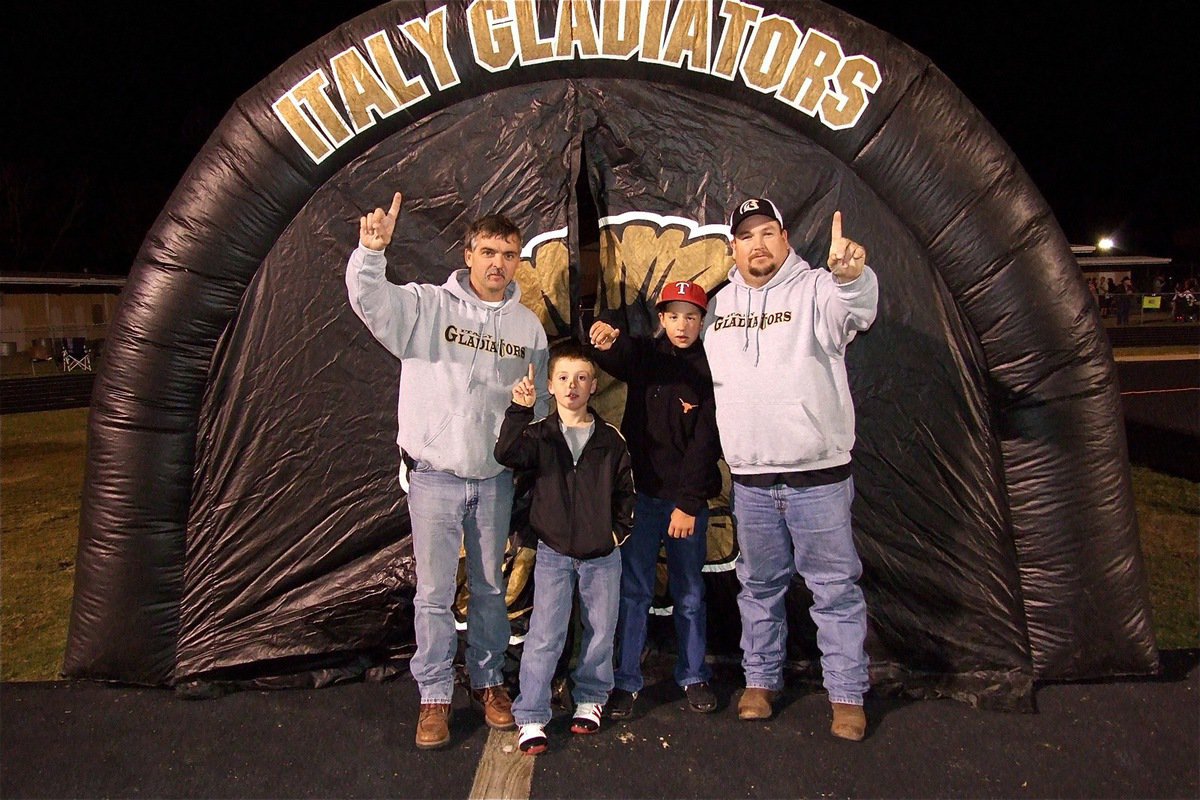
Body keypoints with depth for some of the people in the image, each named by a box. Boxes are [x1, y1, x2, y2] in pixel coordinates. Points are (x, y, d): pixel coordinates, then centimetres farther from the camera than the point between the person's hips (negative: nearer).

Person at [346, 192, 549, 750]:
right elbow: (369, 300, -21)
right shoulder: (427, 305, -3)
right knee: (434, 591, 3)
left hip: (496, 477, 3)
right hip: (434, 474, -3)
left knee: (491, 587, 14)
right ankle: (434, 696, 19)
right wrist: (371, 251, -38)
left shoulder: (528, 326, 8)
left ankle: (489, 682, 32)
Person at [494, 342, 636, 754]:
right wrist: (519, 410, -33)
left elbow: (625, 491, 9)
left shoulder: (610, 440, 1)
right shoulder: (540, 435, -3)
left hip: (602, 554, 2)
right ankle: (531, 717, 9)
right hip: (554, 552, -1)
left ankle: (590, 699, 33)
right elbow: (507, 454, -23)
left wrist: (618, 531, 0)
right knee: (544, 635, -2)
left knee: (601, 631, 12)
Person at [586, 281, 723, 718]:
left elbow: (706, 443, -7)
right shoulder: (644, 354, 3)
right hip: (640, 492, 1)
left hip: (689, 498, 0)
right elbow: (617, 359, -21)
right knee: (632, 589, 3)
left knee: (690, 592, 11)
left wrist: (689, 504, -12)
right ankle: (625, 680, 15)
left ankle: (693, 676, 27)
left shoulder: (710, 370, -1)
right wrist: (606, 341, -45)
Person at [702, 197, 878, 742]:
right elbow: (704, 374, 25)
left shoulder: (816, 290, -6)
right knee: (759, 585, 16)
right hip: (749, 478, 4)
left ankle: (847, 694, 20)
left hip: (818, 476, -4)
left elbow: (859, 307, -29)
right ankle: (760, 680, 32)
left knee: (835, 586, 5)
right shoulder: (720, 304, 10)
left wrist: (851, 273, -50)